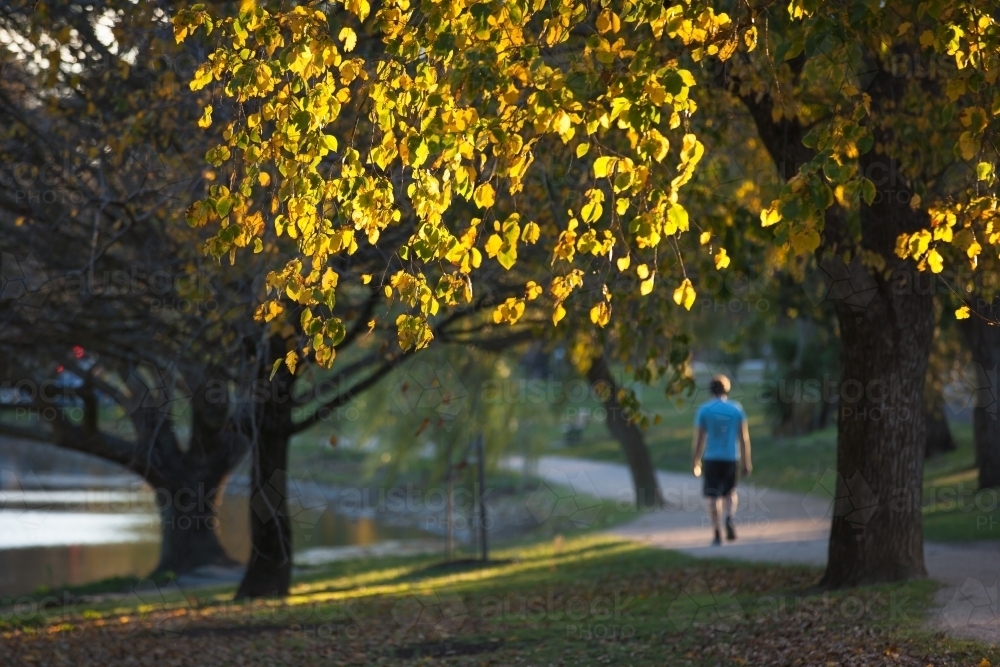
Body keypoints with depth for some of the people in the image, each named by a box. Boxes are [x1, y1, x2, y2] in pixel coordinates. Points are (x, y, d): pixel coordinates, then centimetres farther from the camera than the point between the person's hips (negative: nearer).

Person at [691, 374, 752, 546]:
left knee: (713, 497, 4)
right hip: (731, 458, 1)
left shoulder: (704, 410, -2)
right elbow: (744, 438, 2)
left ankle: (717, 535, -2)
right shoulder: (737, 409, 2)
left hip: (711, 459, -1)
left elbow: (699, 439, -3)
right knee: (730, 493, 17)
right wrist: (746, 462, 9)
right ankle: (729, 519, -11)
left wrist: (695, 462, 5)